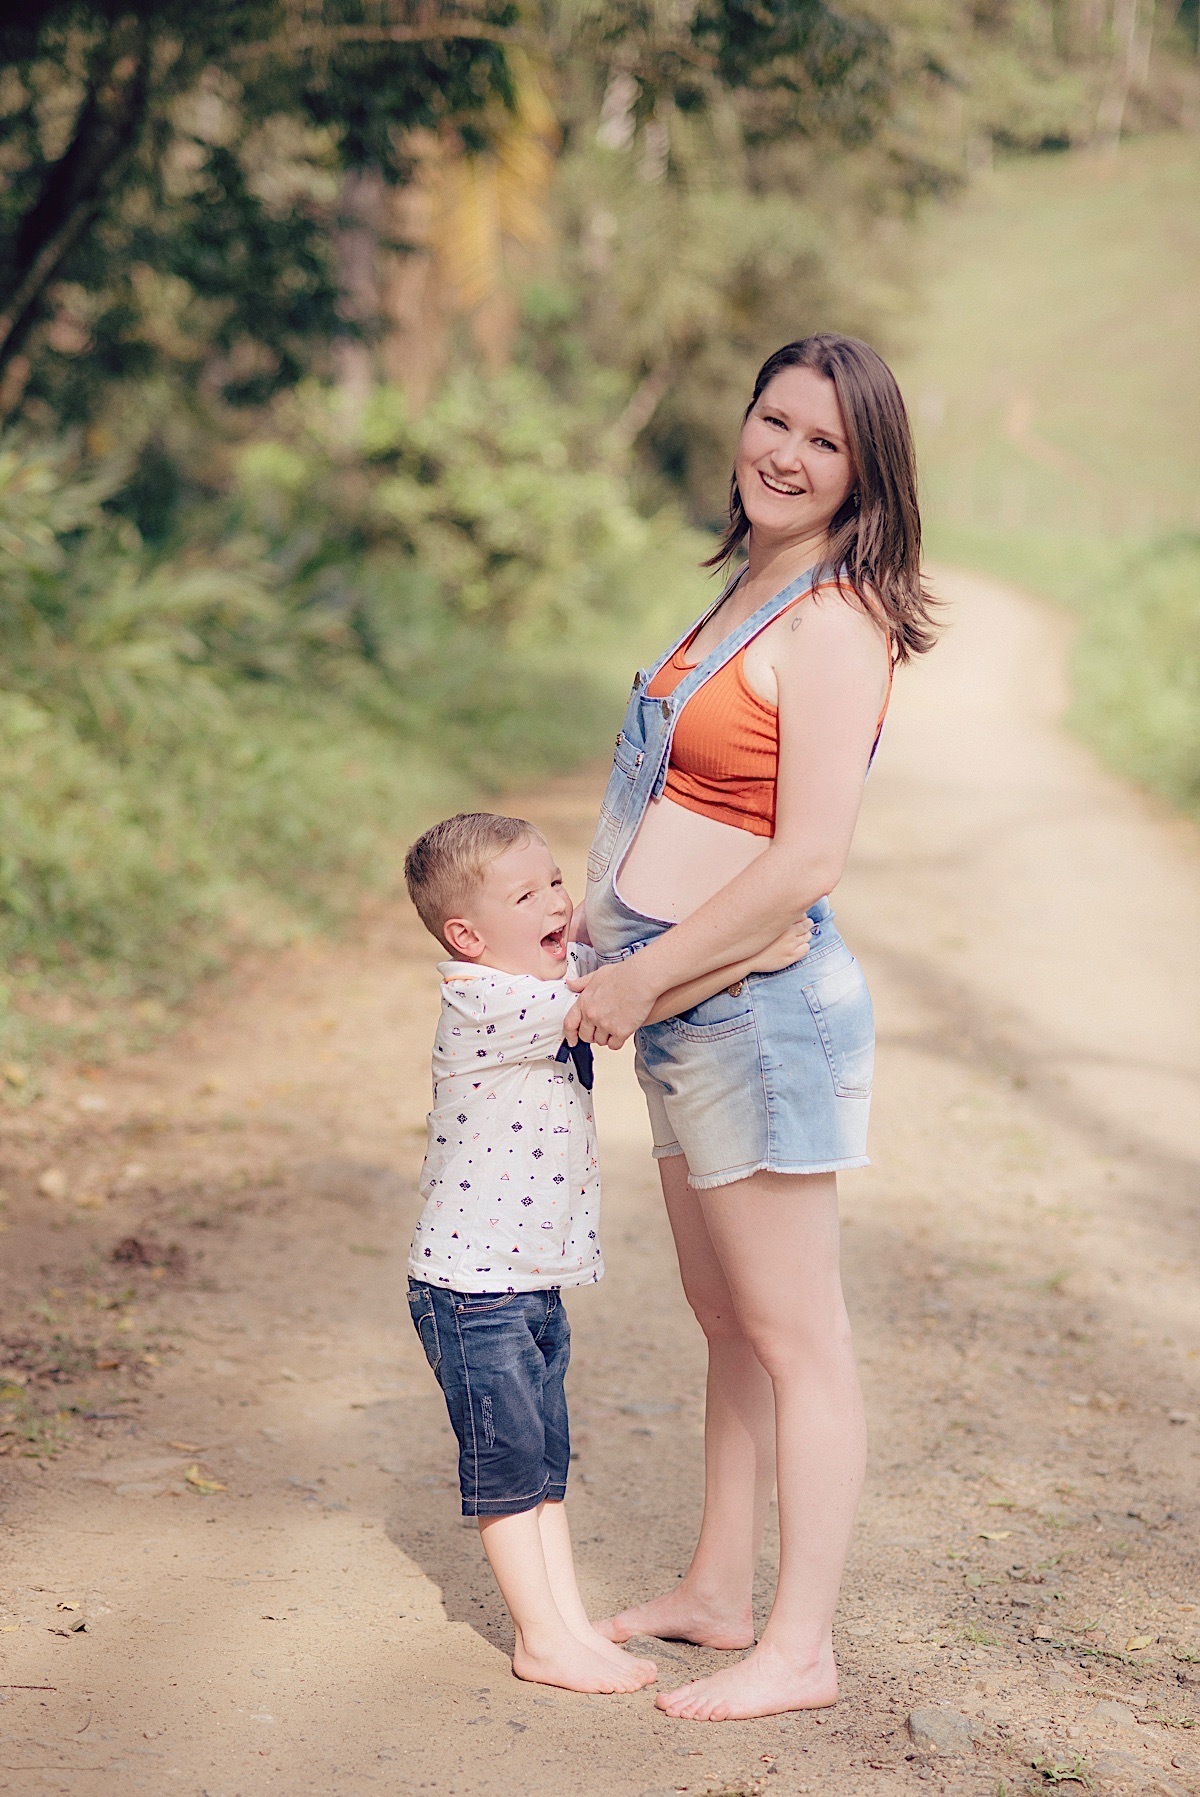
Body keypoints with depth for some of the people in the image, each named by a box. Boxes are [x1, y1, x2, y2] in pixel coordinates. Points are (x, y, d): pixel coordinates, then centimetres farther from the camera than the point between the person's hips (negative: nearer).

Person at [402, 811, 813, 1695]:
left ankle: (569, 1622, 21)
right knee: (507, 1462, 2)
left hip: (537, 1282, 9)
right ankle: (544, 1640, 11)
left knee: (545, 1458, 14)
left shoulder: (556, 975, 6)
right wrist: (748, 957, -27)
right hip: (473, 1289, -9)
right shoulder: (488, 1004, -23)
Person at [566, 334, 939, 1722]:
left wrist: (646, 974, -17)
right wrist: (612, 944, 15)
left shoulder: (834, 624, -17)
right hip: (687, 1007, 10)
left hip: (757, 1005, -10)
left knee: (795, 1339, 0)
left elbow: (806, 859, -23)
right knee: (728, 1323, 18)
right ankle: (716, 1594, 31)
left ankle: (799, 1650, 10)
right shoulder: (753, 593, 13)